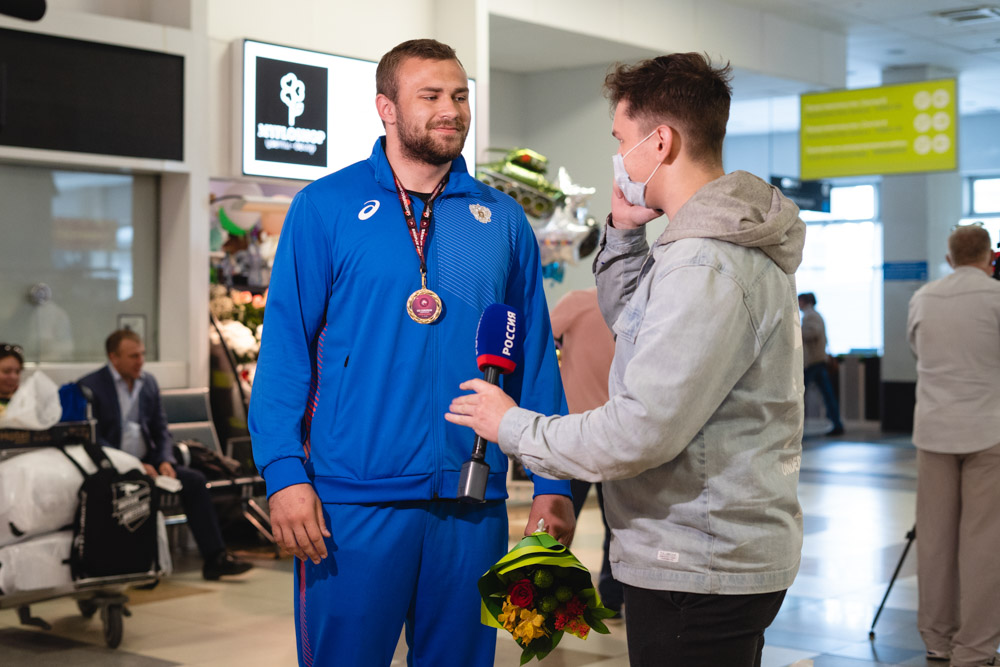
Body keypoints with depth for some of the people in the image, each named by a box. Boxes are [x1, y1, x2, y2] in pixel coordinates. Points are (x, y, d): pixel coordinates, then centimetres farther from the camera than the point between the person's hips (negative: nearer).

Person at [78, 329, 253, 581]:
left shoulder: (149, 383, 14)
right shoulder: (89, 387, -6)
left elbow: (161, 431, 15)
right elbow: (92, 439, -12)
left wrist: (165, 461, -6)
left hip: (146, 461, 6)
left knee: (194, 480, -15)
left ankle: (214, 558, -16)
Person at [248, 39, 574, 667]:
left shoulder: (503, 219, 8)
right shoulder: (325, 207, -1)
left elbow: (537, 361, 9)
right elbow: (285, 348, -3)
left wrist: (554, 484, 4)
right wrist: (284, 471, -12)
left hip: (473, 502, 3)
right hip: (352, 499, -3)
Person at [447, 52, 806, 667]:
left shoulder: (707, 265, -23)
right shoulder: (731, 242, 12)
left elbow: (641, 430, -26)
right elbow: (634, 326, 26)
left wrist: (514, 426, -12)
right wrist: (624, 233, 12)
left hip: (698, 572, -10)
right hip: (724, 552, 10)